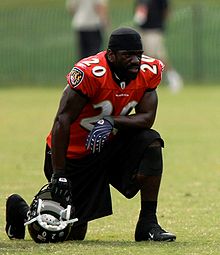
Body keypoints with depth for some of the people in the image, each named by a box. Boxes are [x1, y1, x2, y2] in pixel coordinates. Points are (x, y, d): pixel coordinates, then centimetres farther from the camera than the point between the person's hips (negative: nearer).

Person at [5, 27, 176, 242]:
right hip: (73, 154, -5)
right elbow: (62, 121, -27)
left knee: (150, 143, -23)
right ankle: (20, 210, 29)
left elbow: (147, 118, -13)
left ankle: (148, 223, -14)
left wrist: (112, 122, -33)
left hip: (110, 146, 5)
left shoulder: (147, 72, -11)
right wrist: (58, 174, -28)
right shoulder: (90, 73, -28)